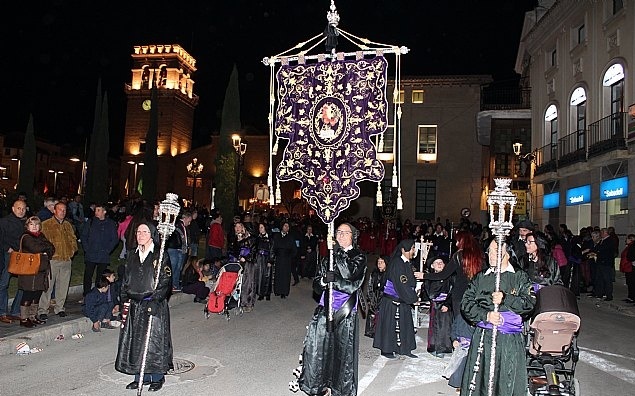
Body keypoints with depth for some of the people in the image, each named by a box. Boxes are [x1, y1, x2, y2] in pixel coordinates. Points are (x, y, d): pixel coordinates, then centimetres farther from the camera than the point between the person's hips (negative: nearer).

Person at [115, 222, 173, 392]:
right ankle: (141, 377, 22)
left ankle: (157, 377, 13)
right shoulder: (132, 255, 11)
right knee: (135, 341, 9)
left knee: (154, 340, -1)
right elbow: (125, 280, 16)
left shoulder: (160, 256, -7)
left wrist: (155, 301, -17)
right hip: (134, 306, 6)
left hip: (155, 306, -6)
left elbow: (166, 282, -10)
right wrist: (125, 301, 8)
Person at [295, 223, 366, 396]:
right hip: (326, 306, 4)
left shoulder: (359, 258, -2)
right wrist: (323, 280, -13)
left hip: (345, 309, -3)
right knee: (318, 347, 2)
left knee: (343, 349, 3)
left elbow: (353, 285, -14)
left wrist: (334, 279, -22)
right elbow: (317, 282, 8)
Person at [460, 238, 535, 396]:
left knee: (508, 382, 1)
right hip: (482, 337, 2)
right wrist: (486, 315, -10)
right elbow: (466, 303, 4)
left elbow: (529, 303, -5)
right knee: (479, 381, 2)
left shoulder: (520, 277, 8)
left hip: (510, 340, -1)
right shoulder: (480, 278, 12)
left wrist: (505, 299, -16)